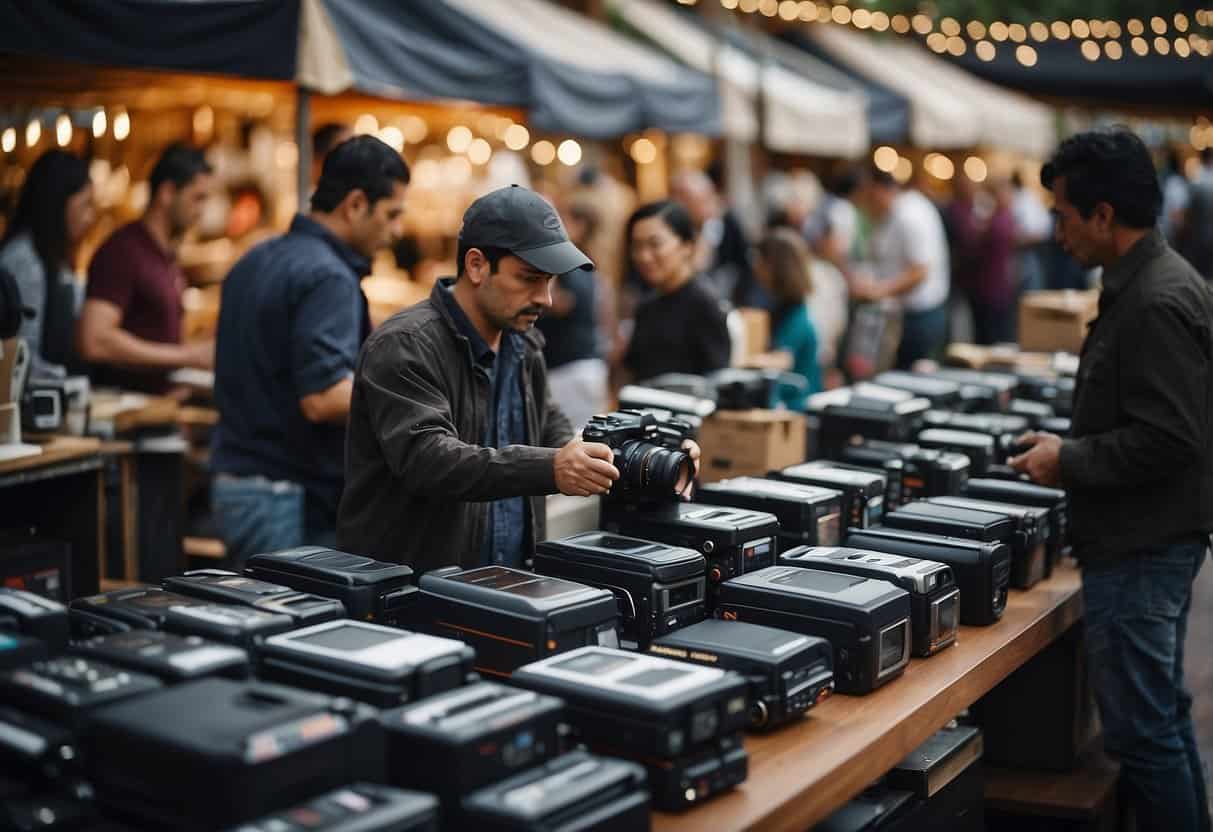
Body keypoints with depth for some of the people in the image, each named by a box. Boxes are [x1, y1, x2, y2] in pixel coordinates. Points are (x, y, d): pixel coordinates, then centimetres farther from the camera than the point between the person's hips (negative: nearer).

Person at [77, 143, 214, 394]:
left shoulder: (168, 256, 15)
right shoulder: (123, 251, -11)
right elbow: (94, 341, -21)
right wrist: (187, 355, -17)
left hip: (161, 400, 8)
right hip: (126, 403, -8)